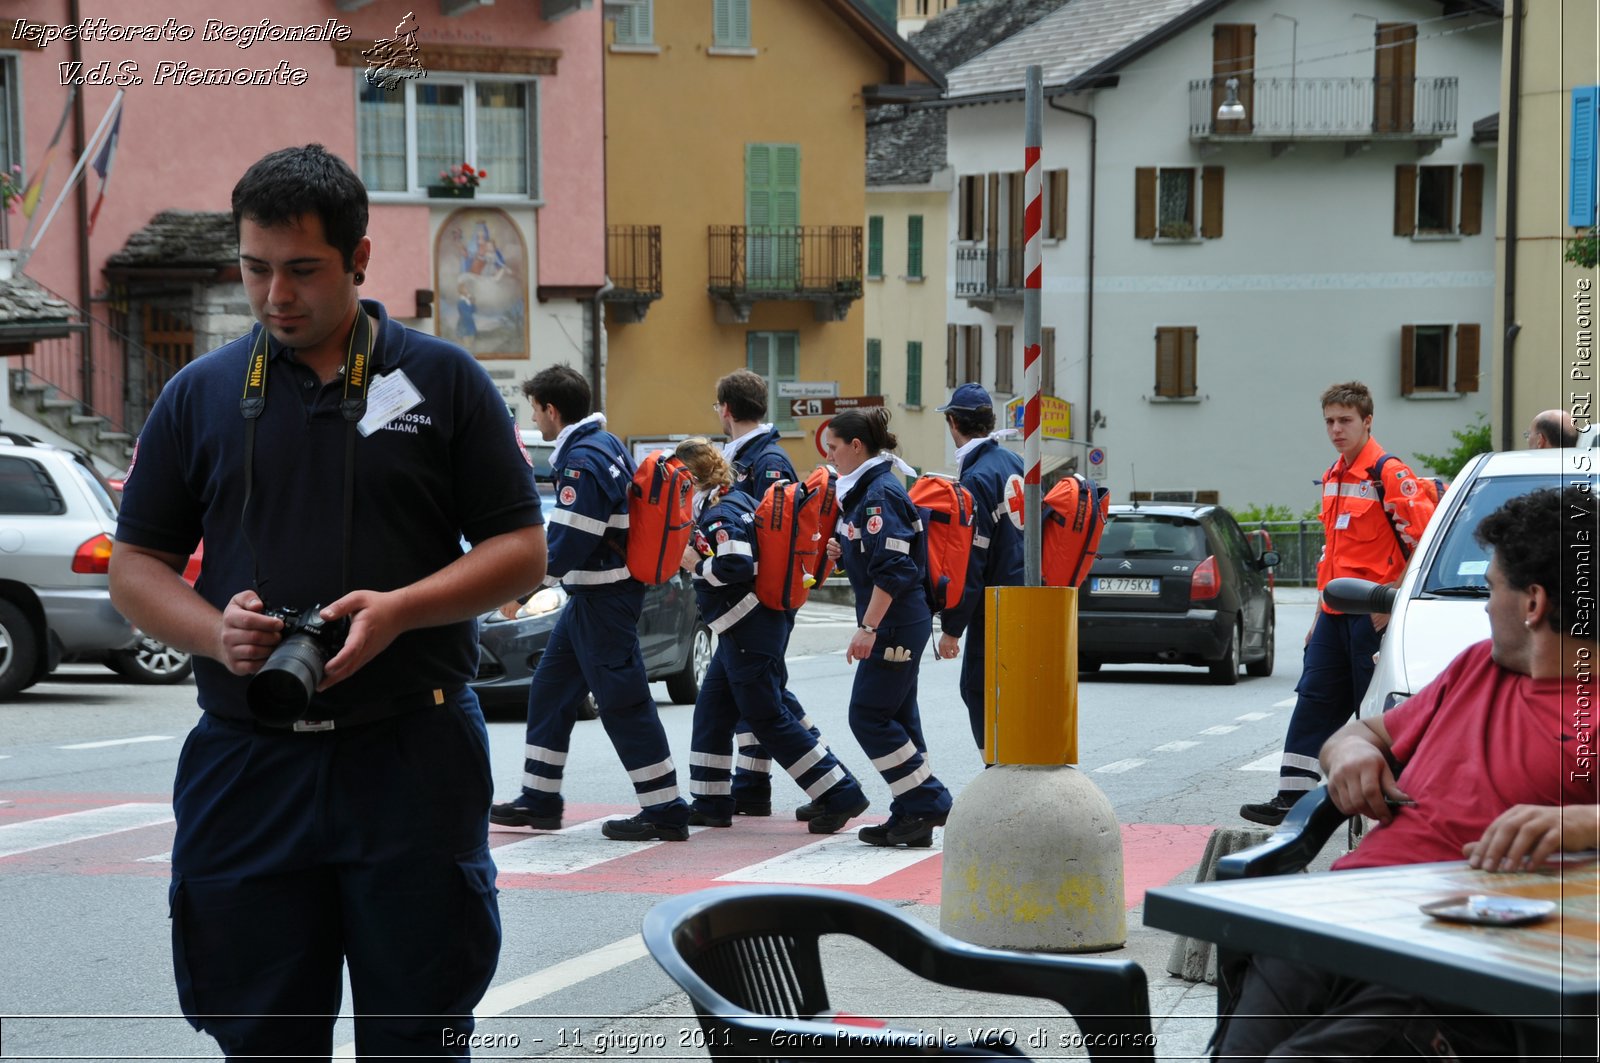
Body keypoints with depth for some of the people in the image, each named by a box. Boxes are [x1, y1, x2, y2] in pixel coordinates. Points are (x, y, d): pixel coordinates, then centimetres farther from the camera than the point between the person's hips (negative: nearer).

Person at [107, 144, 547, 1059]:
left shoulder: (444, 380, 5)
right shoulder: (201, 395, 10)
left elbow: (521, 551, 2)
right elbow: (136, 567, 11)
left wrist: (397, 611, -14)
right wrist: (214, 630, -10)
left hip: (414, 754, -2)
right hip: (245, 765, 2)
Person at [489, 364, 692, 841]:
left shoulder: (582, 461, -20)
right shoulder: (606, 445, 11)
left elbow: (568, 542, -21)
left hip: (602, 600, -11)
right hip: (591, 594, 11)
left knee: (623, 702, -6)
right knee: (551, 689, 16)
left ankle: (665, 811, -2)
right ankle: (539, 801, 23)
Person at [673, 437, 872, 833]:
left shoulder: (720, 513, -16)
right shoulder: (736, 500, 14)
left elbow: (735, 566, -26)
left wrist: (695, 563, -14)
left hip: (749, 634, -10)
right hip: (741, 633, 10)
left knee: (768, 719, -7)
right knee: (712, 713, 13)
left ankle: (841, 795, -7)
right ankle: (711, 804, 18)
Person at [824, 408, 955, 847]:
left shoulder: (881, 493, -16)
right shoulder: (865, 489, 15)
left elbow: (893, 569, -23)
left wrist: (868, 627, -24)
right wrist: (842, 550, 8)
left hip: (895, 624, -10)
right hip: (900, 623, 10)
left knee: (869, 716, -7)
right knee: (897, 716, 11)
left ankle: (928, 802, -3)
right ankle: (912, 817, 14)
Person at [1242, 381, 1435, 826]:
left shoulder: (1390, 474, -11)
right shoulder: (1334, 477, 16)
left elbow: (1423, 543, -16)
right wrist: (1320, 616, 21)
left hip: (1373, 616, -8)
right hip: (1335, 615, 8)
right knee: (1313, 702, 6)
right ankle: (1291, 798, 8)